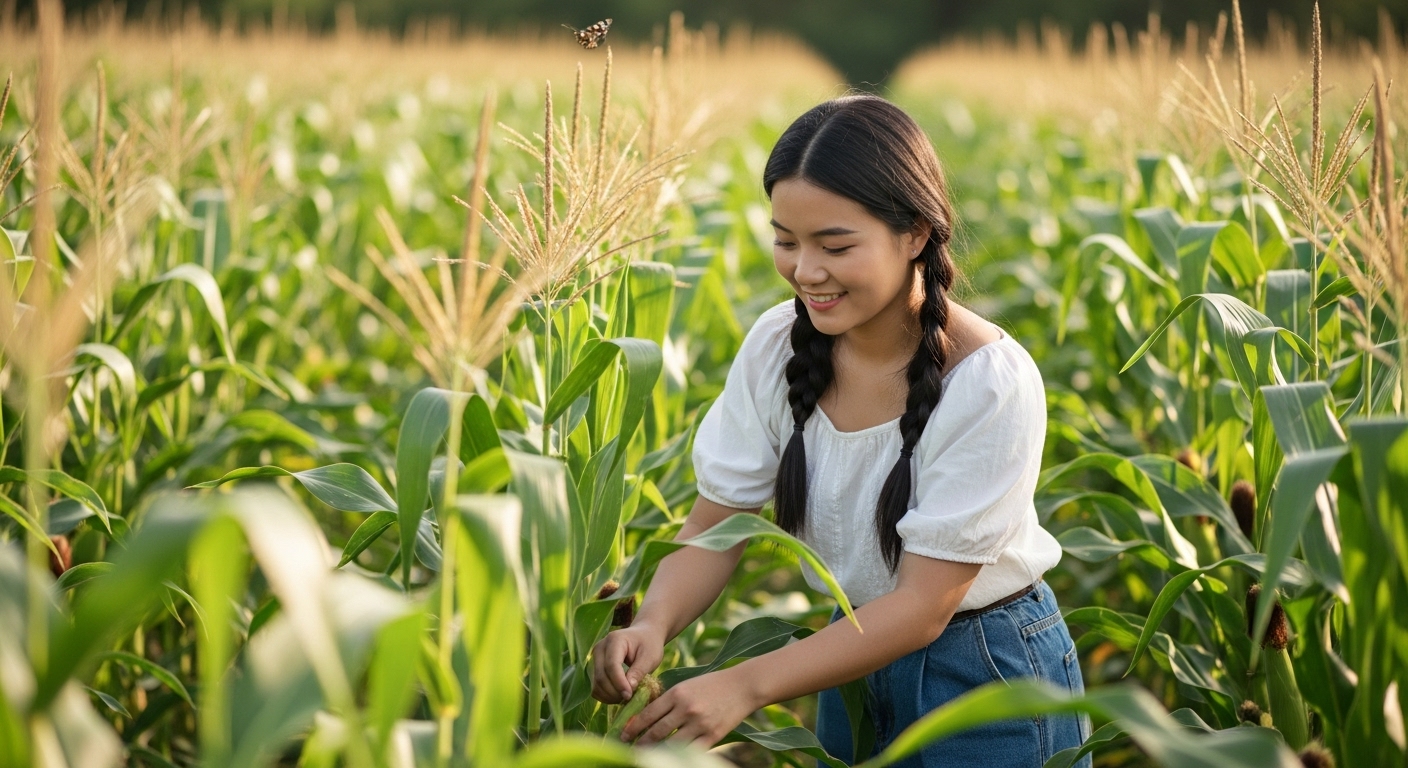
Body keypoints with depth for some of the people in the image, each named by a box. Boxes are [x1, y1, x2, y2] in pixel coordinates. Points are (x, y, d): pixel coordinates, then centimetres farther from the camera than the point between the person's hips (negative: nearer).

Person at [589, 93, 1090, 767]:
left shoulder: (991, 383, -26)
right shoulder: (777, 347, -12)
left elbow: (923, 606, -25)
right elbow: (715, 525, -8)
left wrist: (745, 686, -33)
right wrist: (653, 625, -29)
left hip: (987, 675, -4)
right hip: (857, 650, 5)